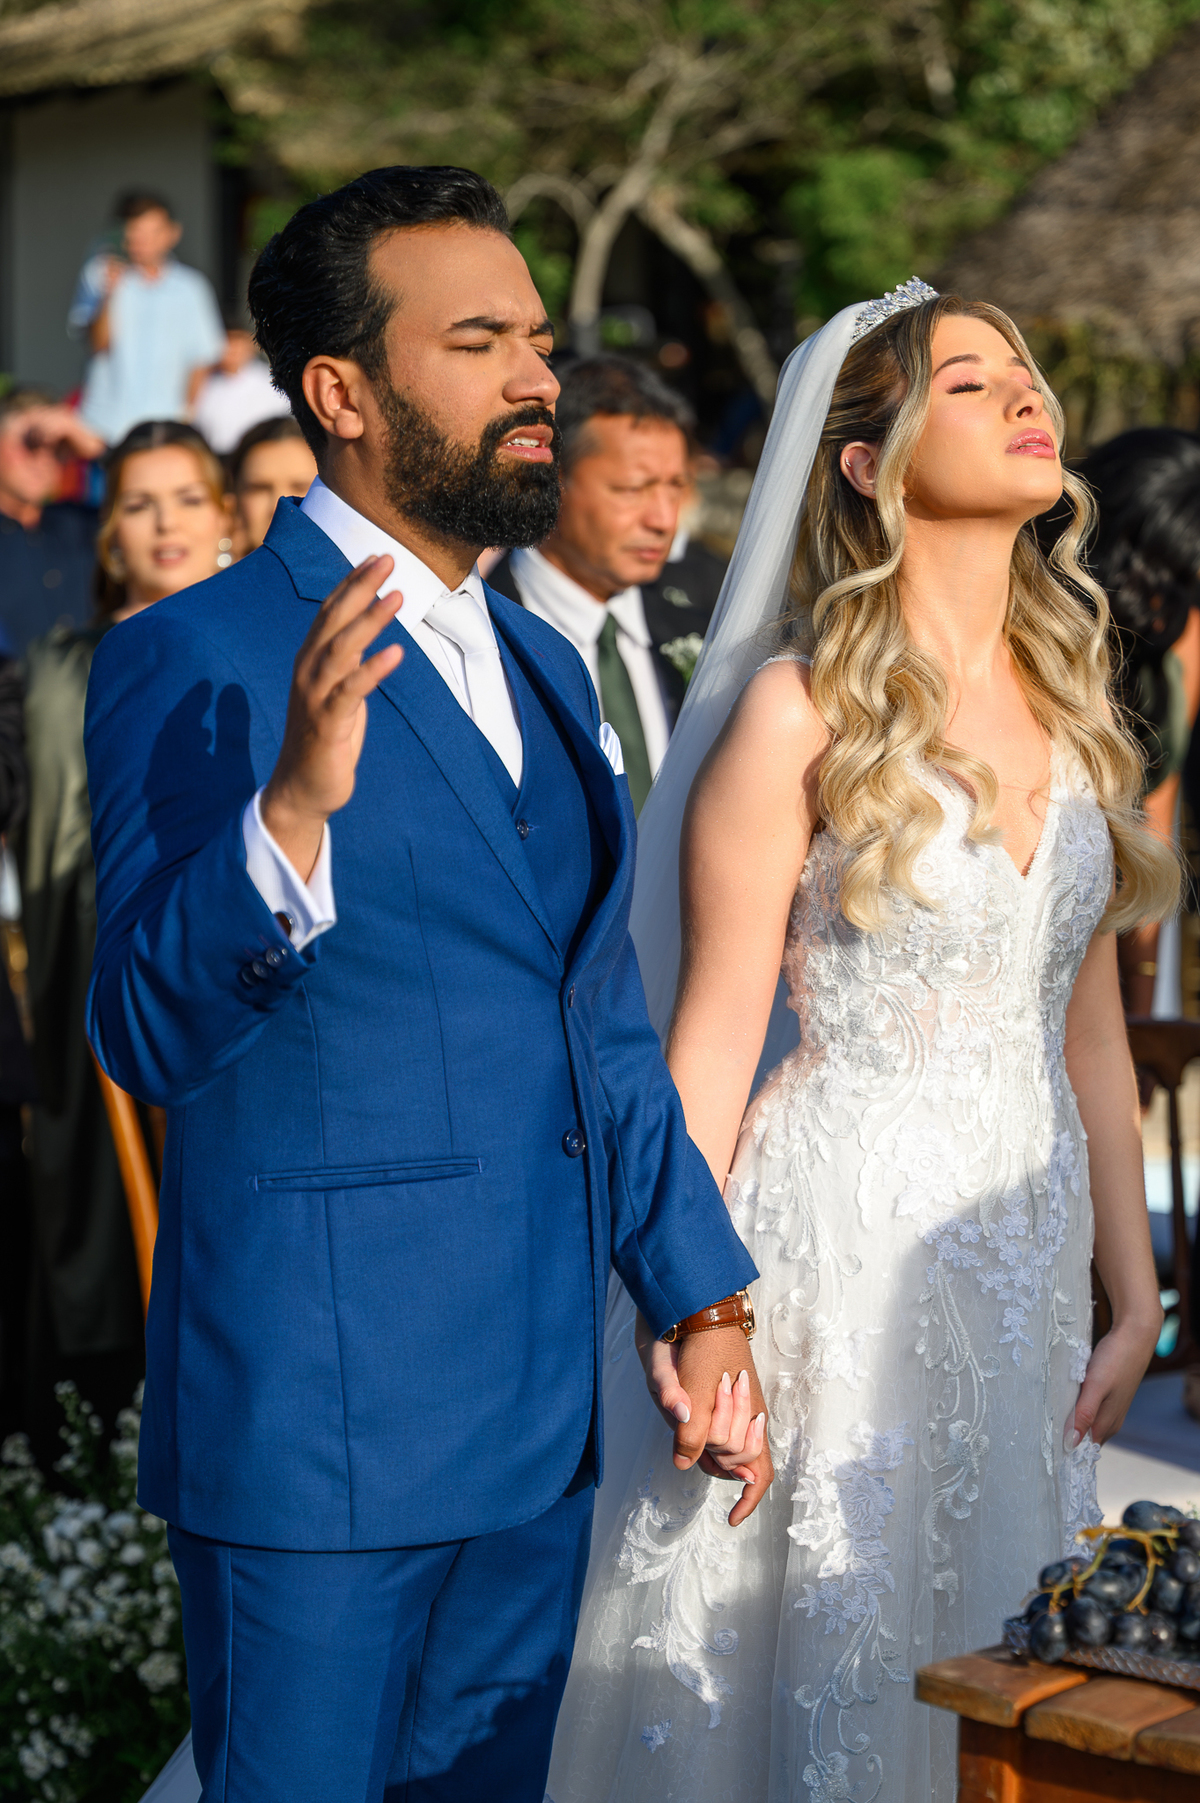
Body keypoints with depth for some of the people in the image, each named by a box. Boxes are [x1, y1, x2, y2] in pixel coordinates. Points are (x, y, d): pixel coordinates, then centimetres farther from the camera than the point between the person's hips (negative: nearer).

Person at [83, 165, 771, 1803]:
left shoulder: (545, 670, 14)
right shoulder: (195, 663, -10)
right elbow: (149, 1037, -19)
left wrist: (705, 1303, 14)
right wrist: (294, 810, -35)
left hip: (538, 1424, 7)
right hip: (317, 1425, -7)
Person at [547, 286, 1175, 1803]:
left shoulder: (1069, 704, 10)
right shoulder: (800, 713, -8)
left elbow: (1089, 1032, 12)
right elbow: (712, 1043, -8)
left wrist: (1134, 1299, 11)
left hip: (1028, 1250, 6)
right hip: (839, 1248, -6)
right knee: (824, 1677, 1)